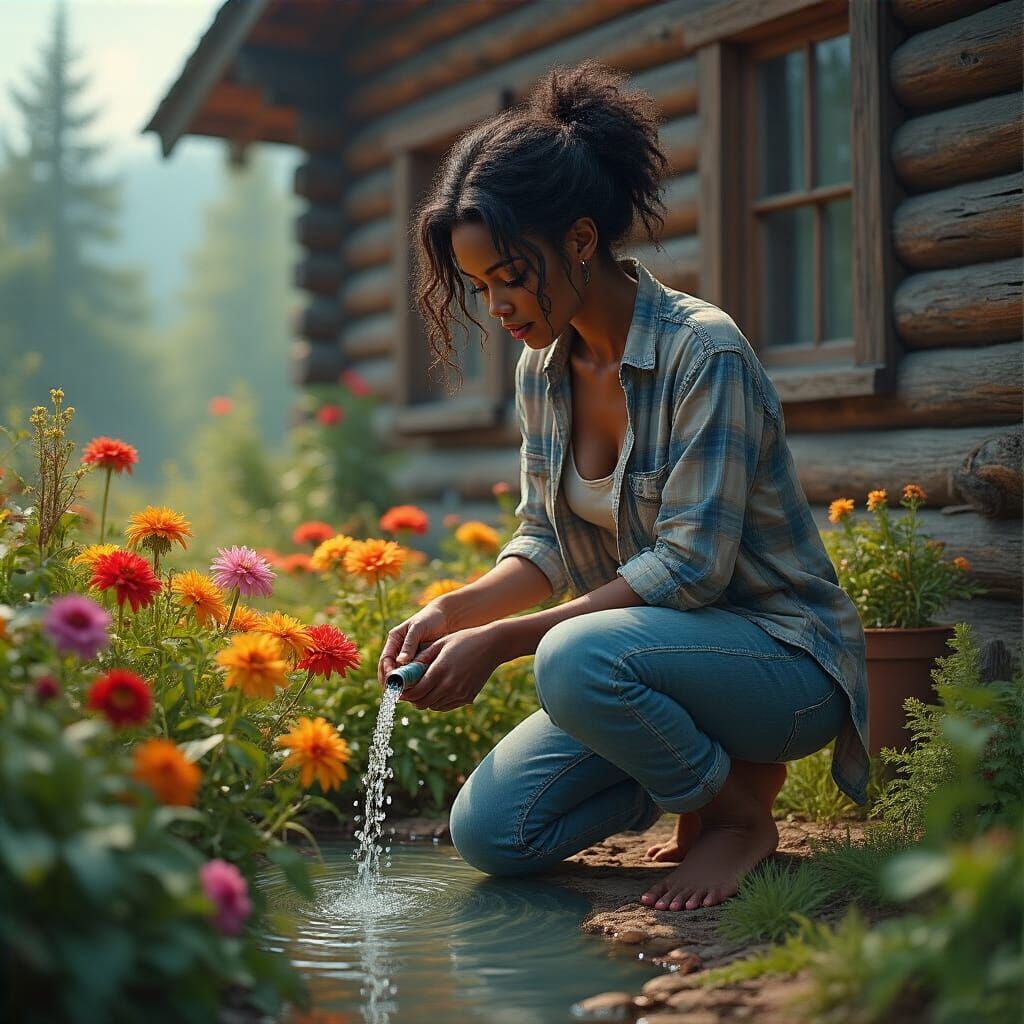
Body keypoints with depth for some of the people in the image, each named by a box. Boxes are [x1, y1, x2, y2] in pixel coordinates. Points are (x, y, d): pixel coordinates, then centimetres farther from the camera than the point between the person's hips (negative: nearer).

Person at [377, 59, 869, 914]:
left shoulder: (704, 353, -22)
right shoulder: (542, 370, 2)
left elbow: (690, 565, -26)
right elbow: (546, 543, 8)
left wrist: (500, 641, -27)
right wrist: (453, 609, -12)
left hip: (780, 652, -7)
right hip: (659, 648, 7)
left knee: (578, 658, -36)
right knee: (489, 832, -8)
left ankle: (739, 810, -8)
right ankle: (704, 765, 11)